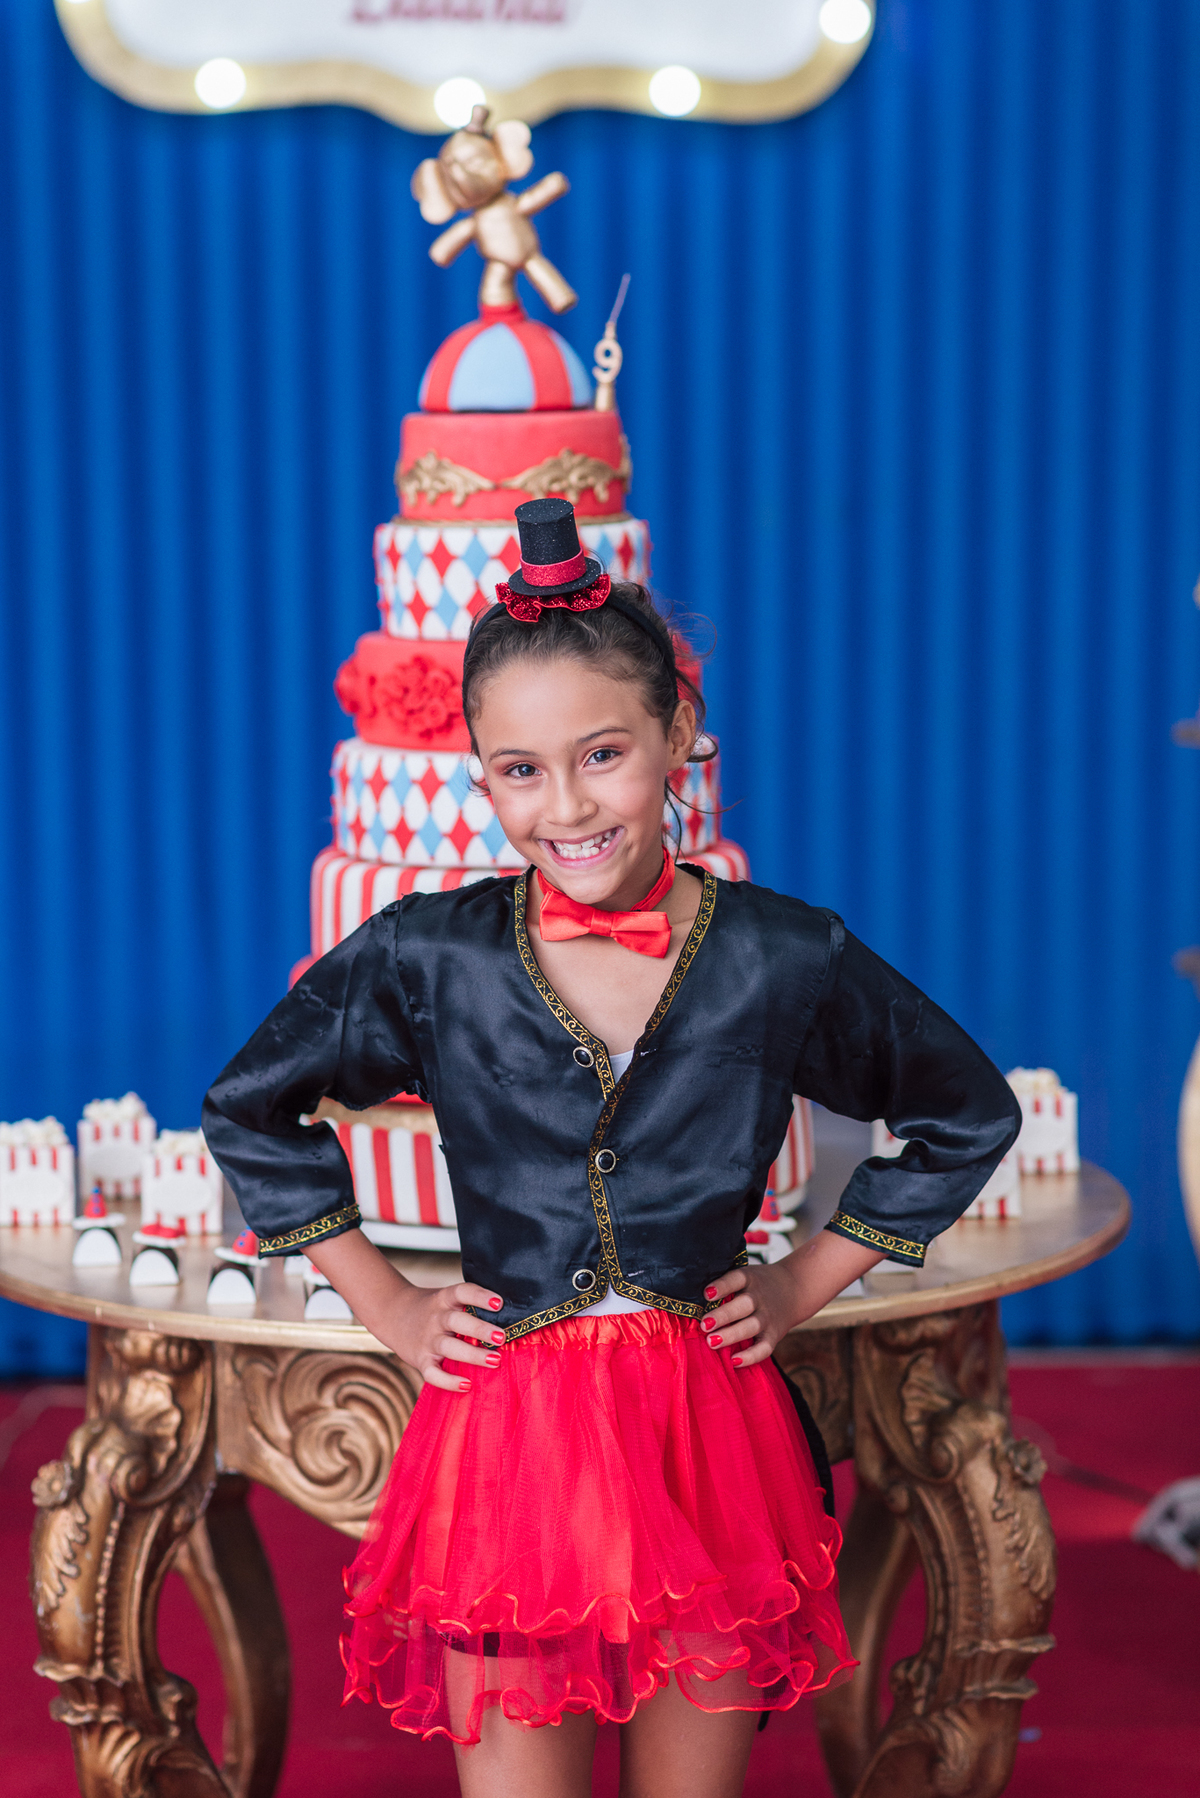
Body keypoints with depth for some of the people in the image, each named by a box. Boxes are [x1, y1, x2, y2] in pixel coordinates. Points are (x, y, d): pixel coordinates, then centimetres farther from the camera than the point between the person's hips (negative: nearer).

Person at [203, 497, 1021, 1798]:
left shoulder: (782, 959, -2)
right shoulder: (429, 957, -3)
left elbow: (968, 1118, 13)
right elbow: (248, 1111, 13)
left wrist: (803, 1285, 8)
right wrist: (387, 1309, 8)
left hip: (710, 1438, 1)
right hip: (504, 1439, 0)